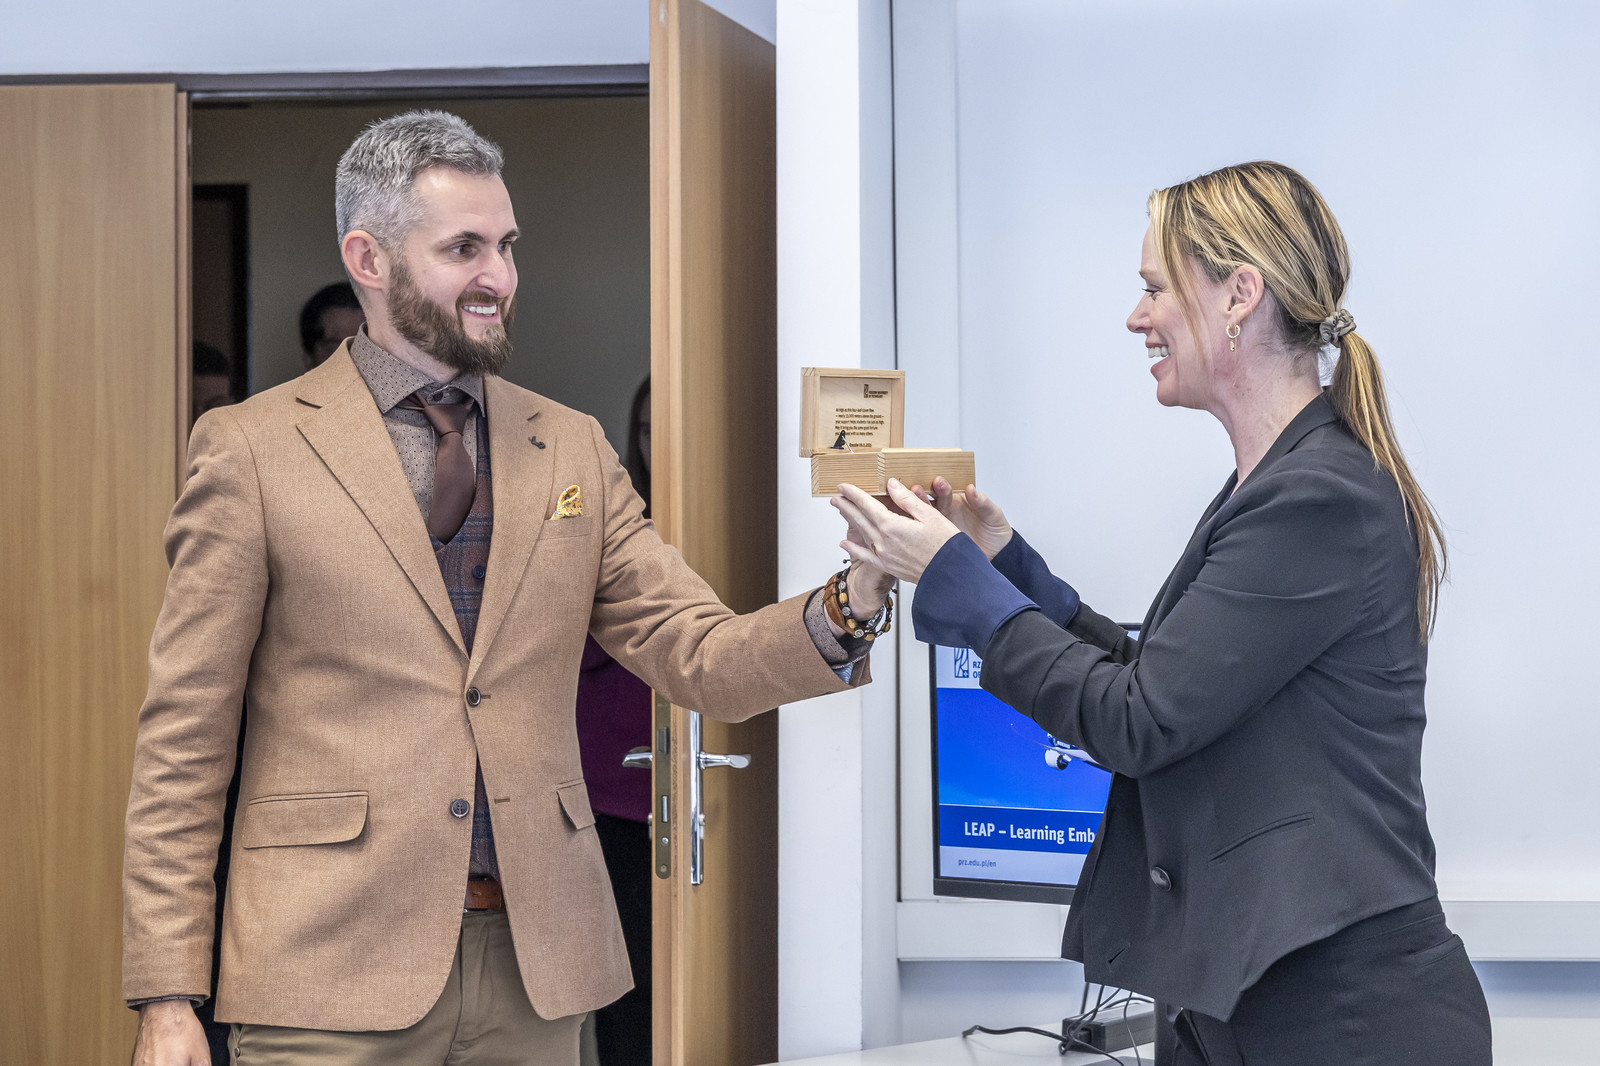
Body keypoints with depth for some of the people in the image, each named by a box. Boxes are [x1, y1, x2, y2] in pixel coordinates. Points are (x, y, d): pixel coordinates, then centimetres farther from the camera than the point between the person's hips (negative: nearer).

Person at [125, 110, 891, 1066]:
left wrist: (852, 601, -16)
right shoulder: (252, 449, -1)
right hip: (334, 970, -4)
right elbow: (183, 742, -2)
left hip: (537, 970, 4)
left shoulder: (573, 449, 11)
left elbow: (704, 660, 4)